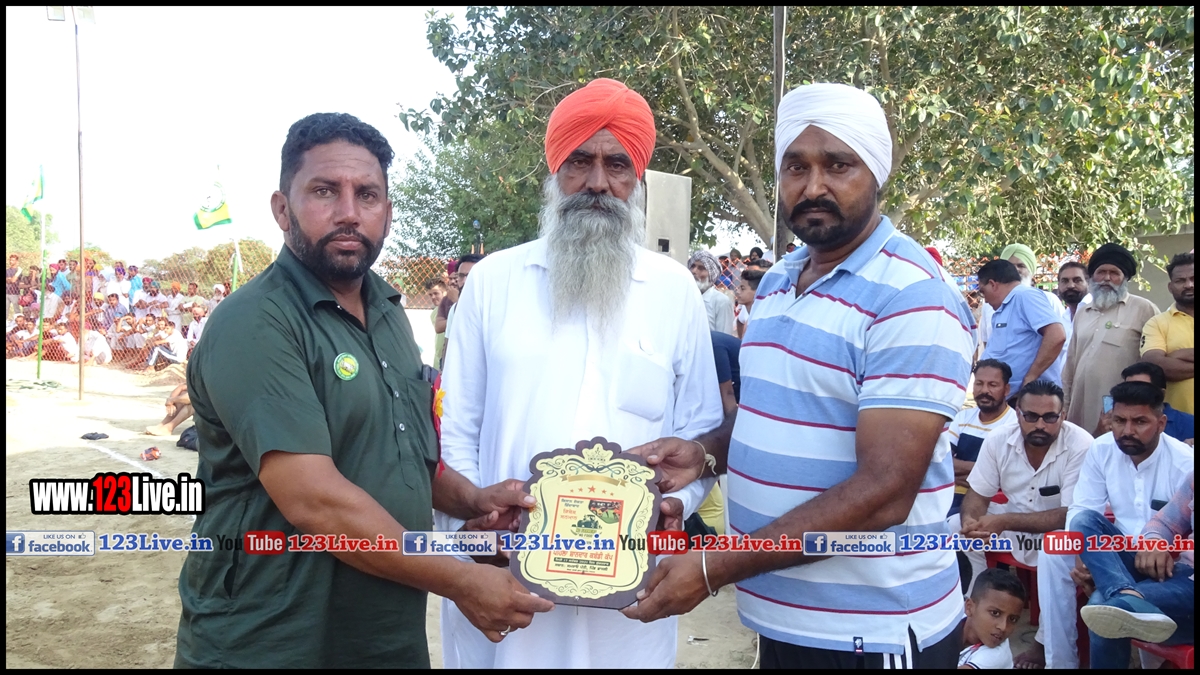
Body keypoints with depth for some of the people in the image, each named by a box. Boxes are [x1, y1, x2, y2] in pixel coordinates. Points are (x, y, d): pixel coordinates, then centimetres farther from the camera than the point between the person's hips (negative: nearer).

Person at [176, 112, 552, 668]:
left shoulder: (387, 312, 7)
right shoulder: (254, 325, -19)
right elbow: (313, 500, -26)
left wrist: (468, 498, -1)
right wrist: (461, 582, -20)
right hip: (269, 647, -7)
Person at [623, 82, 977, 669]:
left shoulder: (913, 299, -19)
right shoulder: (775, 284, 6)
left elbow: (883, 494, -25)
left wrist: (713, 569, -24)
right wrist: (707, 452, -3)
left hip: (869, 636, -7)